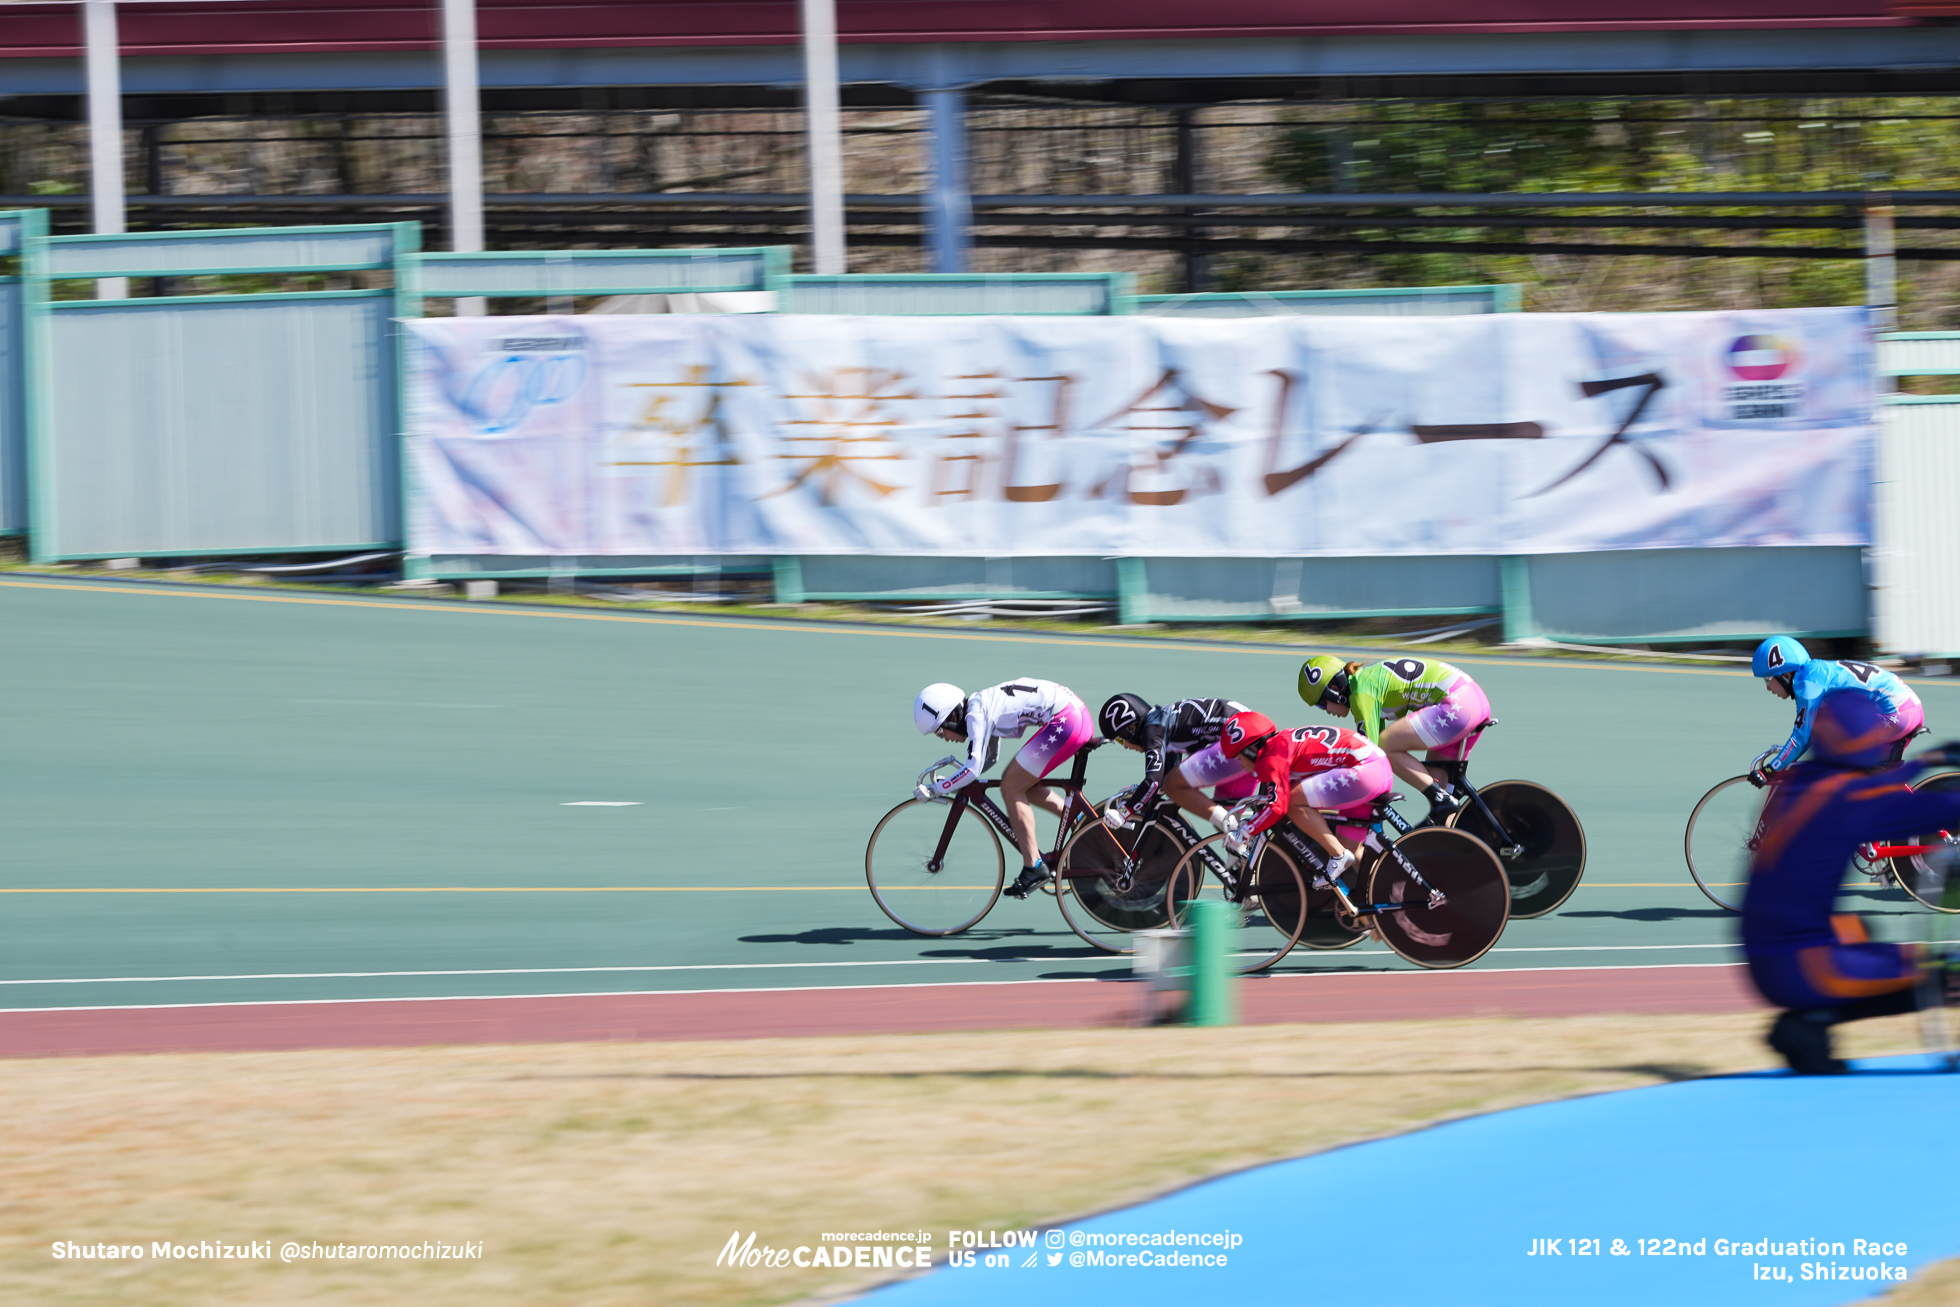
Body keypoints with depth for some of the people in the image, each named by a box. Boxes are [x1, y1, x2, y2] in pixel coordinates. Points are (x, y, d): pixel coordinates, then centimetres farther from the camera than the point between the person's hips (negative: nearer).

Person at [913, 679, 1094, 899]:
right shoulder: (982, 709, 17)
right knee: (1020, 783, 18)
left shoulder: (976, 715, -12)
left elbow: (973, 770, -17)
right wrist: (954, 782, 22)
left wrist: (937, 788, -5)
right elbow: (988, 758, 31)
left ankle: (1034, 868, -2)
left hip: (1065, 721, -10)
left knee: (1012, 788, -3)